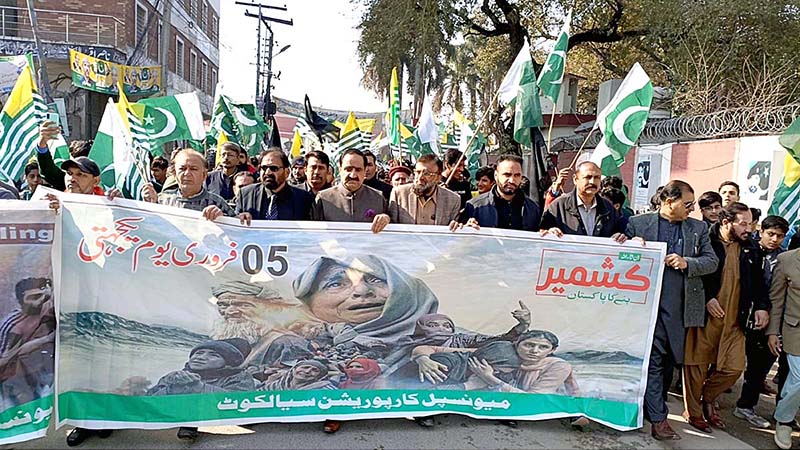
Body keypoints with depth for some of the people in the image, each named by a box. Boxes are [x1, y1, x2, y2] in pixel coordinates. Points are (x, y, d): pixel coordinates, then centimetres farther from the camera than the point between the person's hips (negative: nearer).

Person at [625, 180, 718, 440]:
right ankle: (658, 419, 0)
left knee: (670, 360, 13)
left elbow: (712, 262, 6)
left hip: (679, 306, 4)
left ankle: (653, 407, 29)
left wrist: (687, 263, -12)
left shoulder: (698, 228, 10)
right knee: (653, 359, -3)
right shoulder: (638, 223, 1)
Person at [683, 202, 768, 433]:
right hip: (703, 317, -5)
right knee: (697, 366, 4)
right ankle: (694, 412, 21)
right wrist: (706, 298, -17)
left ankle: (707, 399, 31)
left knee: (734, 368, 5)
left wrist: (762, 306, 7)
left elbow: (758, 281, 19)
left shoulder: (750, 249, 11)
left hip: (734, 320, 6)